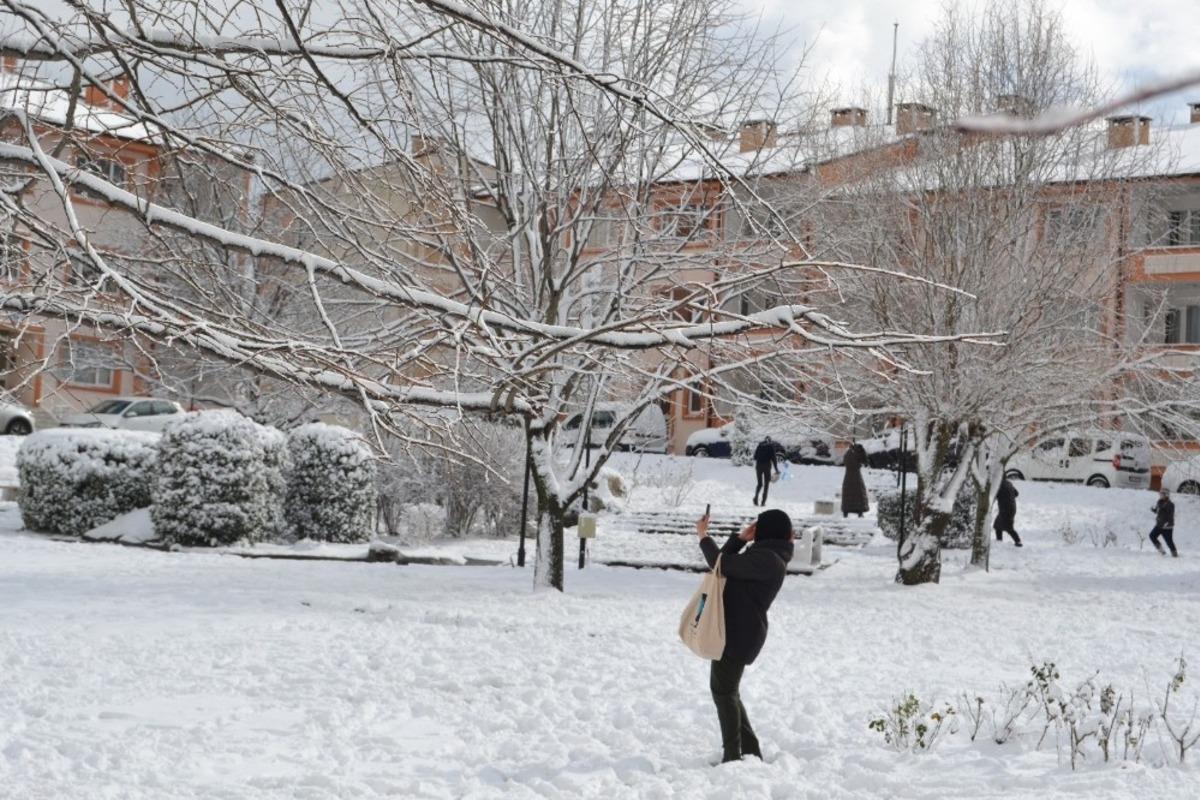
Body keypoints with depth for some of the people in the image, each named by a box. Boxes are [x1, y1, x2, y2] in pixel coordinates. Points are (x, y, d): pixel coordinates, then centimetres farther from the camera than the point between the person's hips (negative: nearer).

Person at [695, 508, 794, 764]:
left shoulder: (767, 560, -17)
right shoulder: (764, 555, 15)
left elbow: (723, 564, -20)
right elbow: (727, 561, 21)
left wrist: (704, 537, -8)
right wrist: (740, 539, 8)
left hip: (740, 634, -10)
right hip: (735, 630, 10)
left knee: (724, 690, -5)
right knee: (727, 690, 17)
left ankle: (732, 755, -2)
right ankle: (750, 750, 22)